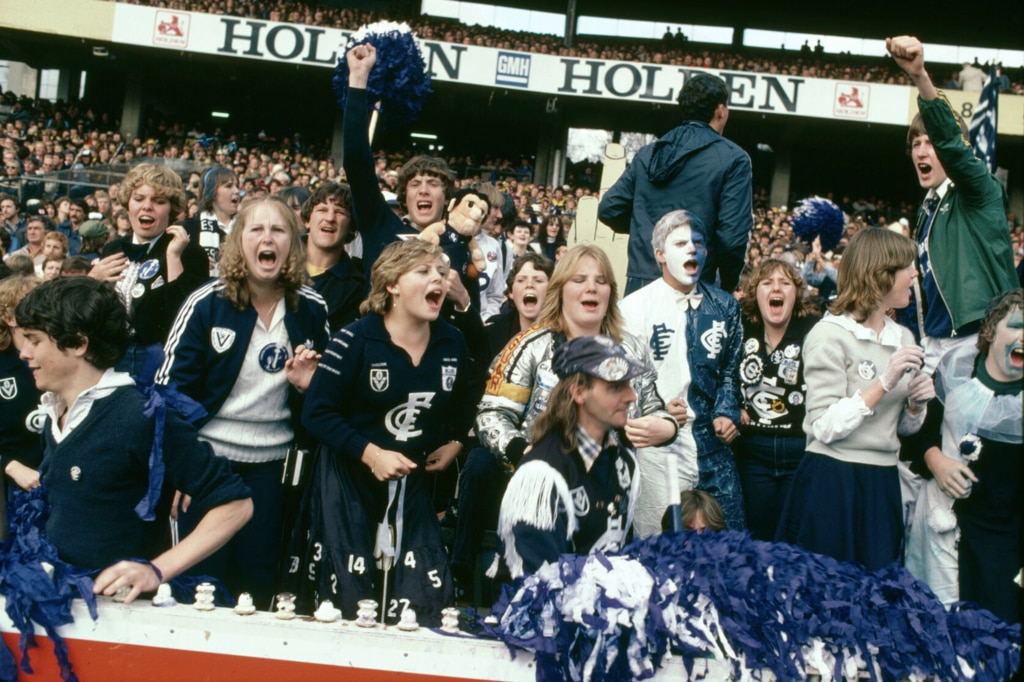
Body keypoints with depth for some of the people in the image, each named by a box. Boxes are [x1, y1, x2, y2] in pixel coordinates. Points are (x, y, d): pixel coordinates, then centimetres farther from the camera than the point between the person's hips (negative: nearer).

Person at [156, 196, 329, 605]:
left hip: (271, 463, 2)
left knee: (258, 584, 12)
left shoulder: (311, 310, -1)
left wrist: (306, 385, -11)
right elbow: (170, 386, -6)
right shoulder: (206, 304, -9)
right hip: (207, 455, -2)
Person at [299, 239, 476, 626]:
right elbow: (317, 412, -14)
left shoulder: (451, 343, 2)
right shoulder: (355, 341, -14)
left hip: (414, 482, 4)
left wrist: (455, 442, 3)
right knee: (349, 597, 4)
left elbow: (463, 402, 19)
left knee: (427, 601, 0)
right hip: (350, 479, -4)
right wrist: (370, 453, -22)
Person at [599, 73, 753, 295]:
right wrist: (727, 288, 3)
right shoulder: (733, 159, -4)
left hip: (638, 284, 5)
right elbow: (732, 236, -12)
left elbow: (609, 210, 8)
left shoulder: (647, 153, 10)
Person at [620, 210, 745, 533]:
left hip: (712, 441, 4)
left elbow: (730, 370, 17)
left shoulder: (725, 306, 12)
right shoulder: (633, 307, -2)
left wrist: (726, 414, 1)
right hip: (656, 446, -3)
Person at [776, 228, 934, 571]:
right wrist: (883, 383, -20)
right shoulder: (831, 334, -11)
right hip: (832, 483, -7)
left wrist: (916, 404, -3)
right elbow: (824, 427, -17)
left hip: (882, 484, 7)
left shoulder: (903, 337, 10)